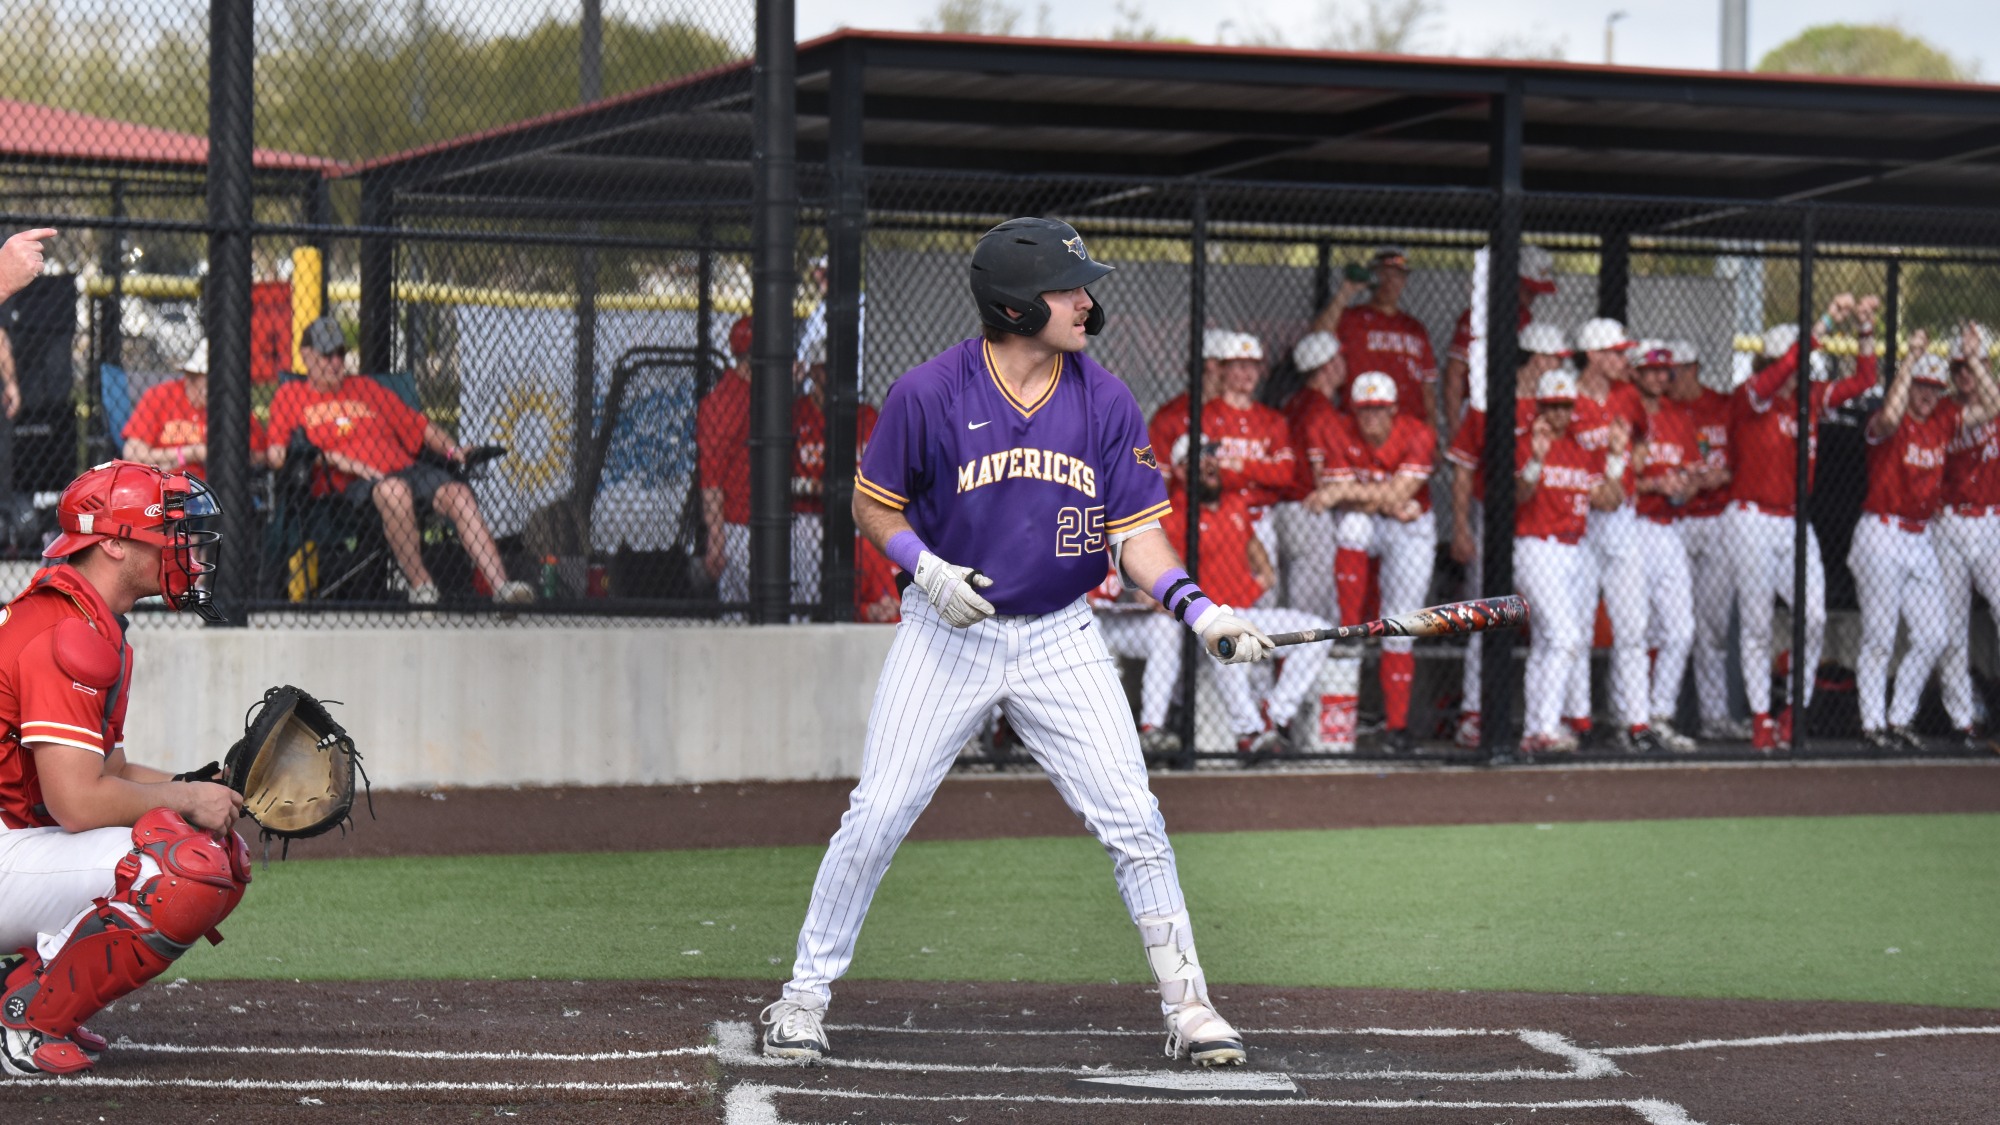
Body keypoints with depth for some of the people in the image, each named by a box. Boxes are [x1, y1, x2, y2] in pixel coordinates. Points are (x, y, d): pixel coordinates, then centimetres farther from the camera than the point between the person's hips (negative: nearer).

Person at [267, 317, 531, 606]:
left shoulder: (365, 388, 31)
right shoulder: (290, 396, 16)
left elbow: (418, 426, 28)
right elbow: (277, 456, 0)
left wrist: (452, 450, 7)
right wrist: (336, 460, -11)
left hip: (408, 470, 5)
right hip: (349, 485, -5)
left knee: (458, 493, -24)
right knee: (393, 490, -40)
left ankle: (501, 586, -35)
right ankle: (420, 586, -32)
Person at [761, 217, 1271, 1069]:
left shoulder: (1107, 405, -4)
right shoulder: (929, 393, -11)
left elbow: (1136, 533, -3)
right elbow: (874, 506, 1)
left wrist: (1196, 609, -19)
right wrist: (924, 567, -17)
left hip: (1059, 639, 2)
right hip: (947, 634, -2)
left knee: (1131, 818, -5)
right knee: (877, 815, -4)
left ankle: (1185, 1001, 6)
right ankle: (805, 993, 10)